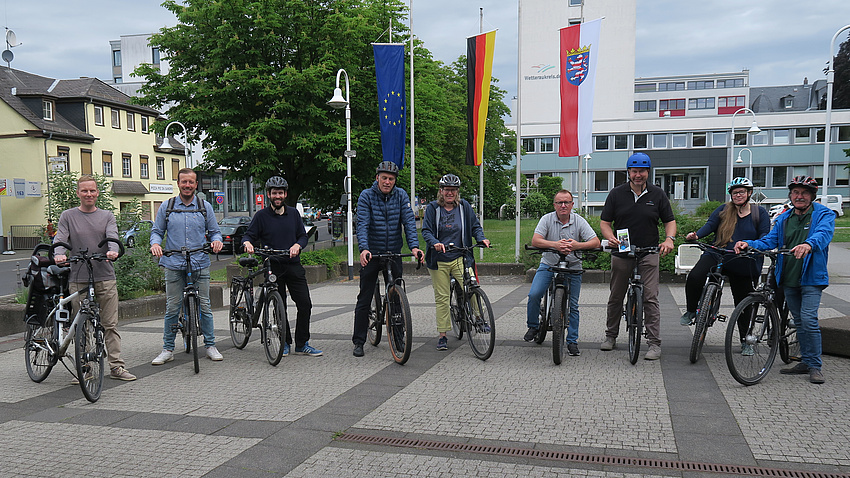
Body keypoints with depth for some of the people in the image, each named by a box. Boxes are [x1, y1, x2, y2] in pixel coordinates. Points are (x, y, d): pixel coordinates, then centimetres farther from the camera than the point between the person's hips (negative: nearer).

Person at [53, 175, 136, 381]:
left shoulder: (107, 216, 11)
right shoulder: (68, 216, 10)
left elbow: (112, 236, -4)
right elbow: (60, 238, 0)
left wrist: (112, 250, -27)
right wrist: (59, 254, -23)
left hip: (105, 278, 0)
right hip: (78, 280, 0)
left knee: (110, 325, 1)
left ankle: (116, 366, 5)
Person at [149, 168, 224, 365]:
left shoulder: (205, 207, 9)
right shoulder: (166, 207, 8)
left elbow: (214, 231, 12)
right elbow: (157, 231, 11)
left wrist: (217, 240, -10)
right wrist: (155, 243, -11)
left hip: (200, 265, 0)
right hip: (174, 265, 0)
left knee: (204, 307, 2)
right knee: (172, 308, 2)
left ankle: (210, 345, 14)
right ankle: (168, 350, 12)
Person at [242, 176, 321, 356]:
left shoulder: (293, 213, 11)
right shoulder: (261, 216, 2)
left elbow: (303, 235, 13)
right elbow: (248, 235, 1)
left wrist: (297, 245, -8)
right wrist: (247, 243, -22)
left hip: (293, 264, 2)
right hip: (273, 266, -2)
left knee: (305, 304, -4)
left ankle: (302, 344, 7)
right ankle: (284, 343, 19)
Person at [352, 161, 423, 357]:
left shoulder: (401, 196, -1)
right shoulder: (366, 196, -7)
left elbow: (409, 221, -9)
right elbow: (362, 224, -17)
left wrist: (414, 246, -25)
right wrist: (363, 249, -33)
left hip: (394, 253, 2)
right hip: (371, 253, -2)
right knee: (364, 299, 2)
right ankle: (358, 341, 11)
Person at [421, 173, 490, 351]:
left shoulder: (464, 206, 6)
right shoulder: (433, 208, 1)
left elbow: (475, 226, 10)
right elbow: (426, 231, -5)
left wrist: (481, 238, -11)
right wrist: (435, 243, -25)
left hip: (460, 257, 0)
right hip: (439, 260, 0)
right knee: (442, 298, 4)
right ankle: (442, 335, 14)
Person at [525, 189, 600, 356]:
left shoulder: (579, 221, -5)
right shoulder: (547, 219, -6)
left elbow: (596, 242, -14)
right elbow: (535, 241, -18)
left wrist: (576, 245, -33)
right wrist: (556, 244, -35)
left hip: (572, 267, 1)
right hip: (548, 265, 0)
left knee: (573, 305, 2)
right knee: (534, 295, -18)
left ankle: (572, 341, 17)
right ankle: (533, 326, 8)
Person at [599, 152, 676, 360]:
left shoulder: (657, 194, 4)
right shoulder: (617, 193, 3)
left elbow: (670, 221, 9)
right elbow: (605, 222, 4)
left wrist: (669, 238, -12)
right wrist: (610, 237, -16)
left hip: (648, 253, -1)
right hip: (621, 253, 1)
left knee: (650, 298, -7)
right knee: (615, 297, 11)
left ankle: (655, 343, -3)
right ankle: (611, 335, 27)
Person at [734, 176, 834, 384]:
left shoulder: (824, 214, -3)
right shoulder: (784, 219, 13)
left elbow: (823, 234, -23)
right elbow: (769, 241, 3)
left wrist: (808, 245, -47)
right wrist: (748, 244, -19)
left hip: (812, 277, -5)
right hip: (788, 279, 5)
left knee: (809, 320, -15)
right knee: (799, 322, 12)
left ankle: (815, 366, -3)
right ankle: (806, 362, 23)